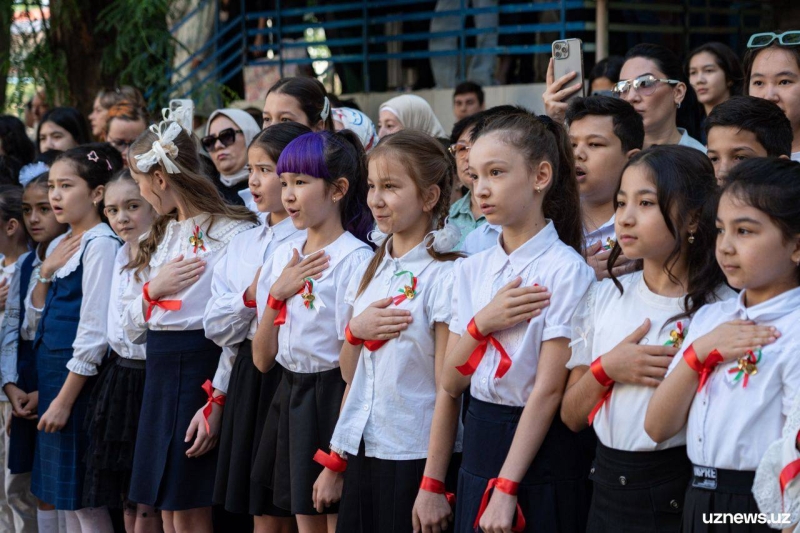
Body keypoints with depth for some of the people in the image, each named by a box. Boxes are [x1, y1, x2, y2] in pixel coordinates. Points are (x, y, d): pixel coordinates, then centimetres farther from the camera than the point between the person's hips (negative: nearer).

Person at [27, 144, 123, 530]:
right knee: (66, 501, 12)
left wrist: (65, 398, -18)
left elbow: (94, 331, -18)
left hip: (78, 381, -9)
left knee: (85, 502, -5)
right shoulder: (63, 245, 14)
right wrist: (45, 273, 0)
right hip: (52, 375, 9)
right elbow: (36, 321, 17)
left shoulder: (100, 245, -13)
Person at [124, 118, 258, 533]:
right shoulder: (164, 234, 15)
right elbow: (133, 329, 15)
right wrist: (152, 290, -5)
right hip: (159, 375, 8)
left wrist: (217, 402, -19)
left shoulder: (232, 233, -12)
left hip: (202, 372, -8)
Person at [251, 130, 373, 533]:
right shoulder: (282, 258, 9)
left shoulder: (355, 259, -13)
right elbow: (262, 359, 7)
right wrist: (277, 295, -8)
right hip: (291, 399, 7)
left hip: (334, 399, -7)